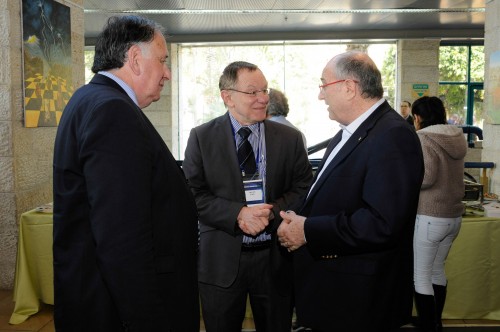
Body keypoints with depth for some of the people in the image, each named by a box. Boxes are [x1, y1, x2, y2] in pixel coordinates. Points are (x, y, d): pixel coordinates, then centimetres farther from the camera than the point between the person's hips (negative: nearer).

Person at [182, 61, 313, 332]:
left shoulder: (290, 138, 2)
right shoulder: (201, 137, -2)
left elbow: (304, 189, 1)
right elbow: (193, 194, -7)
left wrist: (272, 211, -16)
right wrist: (238, 213, -20)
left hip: (275, 257, 2)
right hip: (221, 259, -1)